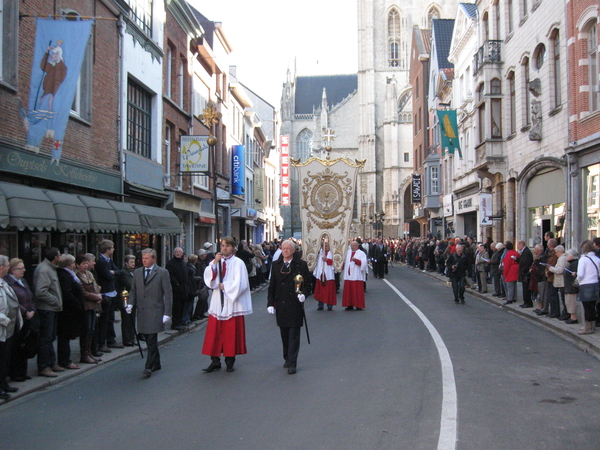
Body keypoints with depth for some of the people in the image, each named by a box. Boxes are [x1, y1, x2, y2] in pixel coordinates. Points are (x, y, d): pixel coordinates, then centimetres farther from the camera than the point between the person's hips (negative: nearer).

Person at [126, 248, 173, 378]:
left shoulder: (162, 273, -2)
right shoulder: (137, 272, 13)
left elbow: (168, 294, -4)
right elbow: (133, 290, 18)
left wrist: (167, 313, -9)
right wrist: (130, 304, -1)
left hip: (155, 311, -5)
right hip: (141, 311, 5)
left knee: (152, 341, -10)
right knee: (148, 340, 11)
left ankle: (148, 368, -8)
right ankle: (156, 364, 25)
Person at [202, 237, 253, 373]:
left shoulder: (238, 263, -2)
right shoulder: (215, 261, 10)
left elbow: (240, 283, -10)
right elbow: (208, 277, -2)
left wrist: (224, 286, -7)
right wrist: (214, 263, -12)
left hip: (232, 303, -4)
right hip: (217, 302, 4)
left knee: (231, 333, 2)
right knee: (215, 333, 2)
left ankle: (230, 361, 11)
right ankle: (215, 361, 7)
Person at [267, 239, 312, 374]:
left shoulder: (301, 265, -1)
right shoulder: (276, 265, 8)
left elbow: (307, 284, 0)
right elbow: (272, 286, 9)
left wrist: (304, 294, -19)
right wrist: (270, 303, 2)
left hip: (295, 305, -3)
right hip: (281, 305, 3)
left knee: (294, 336, -3)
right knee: (284, 334, 11)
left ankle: (292, 363, 0)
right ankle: (287, 359, 25)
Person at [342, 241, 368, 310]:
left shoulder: (361, 254, 1)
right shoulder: (348, 253, 17)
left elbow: (363, 263, -11)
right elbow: (345, 262, 22)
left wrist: (356, 260, -22)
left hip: (357, 276, -5)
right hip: (348, 276, 5)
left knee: (357, 291, -5)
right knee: (348, 291, 3)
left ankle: (359, 305, 0)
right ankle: (349, 305, 9)